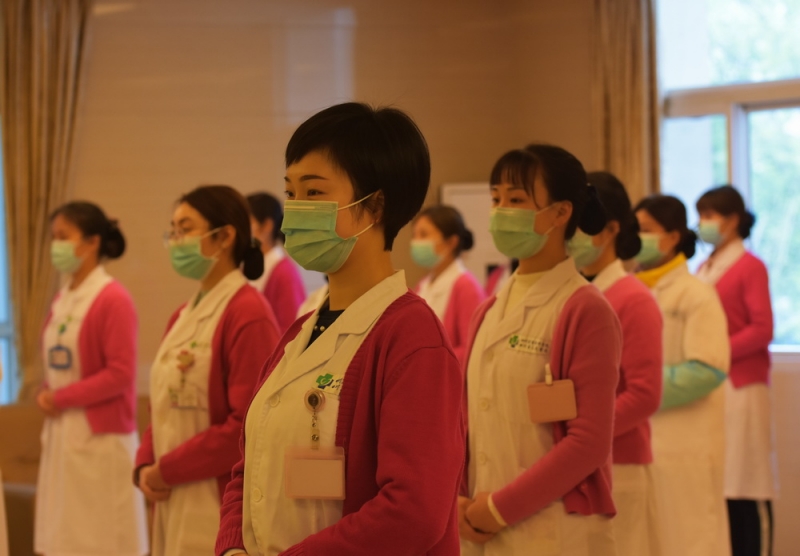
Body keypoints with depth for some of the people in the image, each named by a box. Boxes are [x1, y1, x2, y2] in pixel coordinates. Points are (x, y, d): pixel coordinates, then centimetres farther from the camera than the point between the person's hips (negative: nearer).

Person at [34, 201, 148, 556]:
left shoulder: (113, 300, -12)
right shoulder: (62, 300, 11)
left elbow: (120, 374, -16)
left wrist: (61, 398, -12)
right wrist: (47, 395, 1)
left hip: (101, 437, -8)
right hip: (62, 435, 8)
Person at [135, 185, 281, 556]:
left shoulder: (248, 314, -14)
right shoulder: (183, 316, 12)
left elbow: (248, 427, -19)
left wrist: (166, 470, -12)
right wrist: (146, 466, 0)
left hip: (219, 507, -8)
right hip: (174, 504, 8)